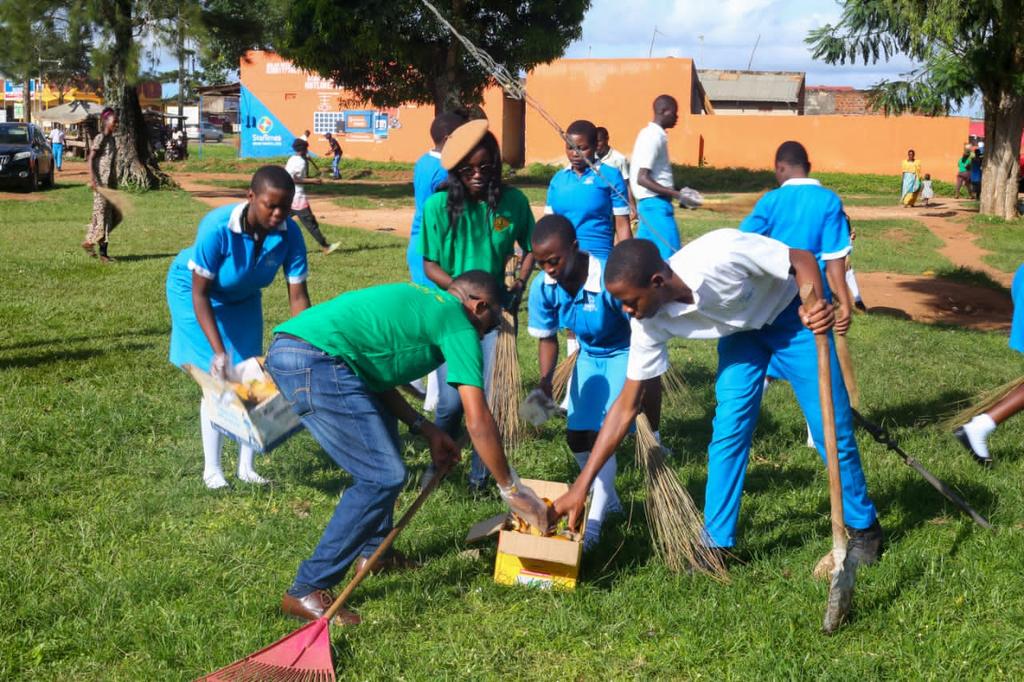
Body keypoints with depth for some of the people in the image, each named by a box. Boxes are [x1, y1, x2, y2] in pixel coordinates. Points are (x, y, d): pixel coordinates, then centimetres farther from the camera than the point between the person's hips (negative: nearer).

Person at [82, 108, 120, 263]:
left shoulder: (112, 139, 14)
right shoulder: (100, 138, -10)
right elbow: (90, 159, -16)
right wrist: (92, 179, -24)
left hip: (110, 181, 9)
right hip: (100, 181, -9)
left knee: (114, 214, 7)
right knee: (102, 213, -5)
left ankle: (90, 241, 16)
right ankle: (103, 253, 2)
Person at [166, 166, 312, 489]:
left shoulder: (289, 234, -28)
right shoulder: (217, 228, -39)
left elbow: (298, 296, -23)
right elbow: (200, 293, -33)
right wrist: (218, 351, -40)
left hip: (243, 298, 4)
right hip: (194, 290, -4)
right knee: (217, 378, -9)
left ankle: (246, 466, 16)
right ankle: (212, 469, 5)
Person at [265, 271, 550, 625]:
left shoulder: (418, 299, 26)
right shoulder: (458, 325, 2)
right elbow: (478, 421, -2)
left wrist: (424, 428, 24)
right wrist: (512, 489, 8)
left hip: (285, 346, 10)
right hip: (315, 360, -10)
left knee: (382, 445, 25)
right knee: (383, 477, -6)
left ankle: (372, 551, 34)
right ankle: (307, 590, -2)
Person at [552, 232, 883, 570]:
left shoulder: (721, 254, -40)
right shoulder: (650, 324, -23)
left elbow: (802, 259, -24)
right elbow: (626, 406, -15)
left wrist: (815, 307, -45)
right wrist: (581, 485, -17)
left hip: (791, 314, -4)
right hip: (740, 330, 4)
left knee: (831, 426, -4)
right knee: (728, 428, -9)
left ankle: (864, 528, 18)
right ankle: (716, 542, 5)